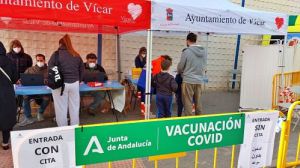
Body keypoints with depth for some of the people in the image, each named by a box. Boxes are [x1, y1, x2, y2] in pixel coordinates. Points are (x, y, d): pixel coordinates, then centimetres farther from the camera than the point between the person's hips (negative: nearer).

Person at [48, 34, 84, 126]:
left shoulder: (56, 54, -2)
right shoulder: (77, 55, 9)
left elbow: (50, 69, 0)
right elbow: (81, 71, 11)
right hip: (74, 84, 3)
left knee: (61, 109, 5)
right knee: (74, 108, 10)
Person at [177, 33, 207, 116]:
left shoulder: (186, 51, -12)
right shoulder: (203, 51, 4)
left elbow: (180, 67, -5)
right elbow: (204, 66, 9)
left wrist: (179, 72, 16)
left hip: (188, 80, -5)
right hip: (199, 80, 5)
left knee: (188, 102, 3)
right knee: (198, 102, 15)